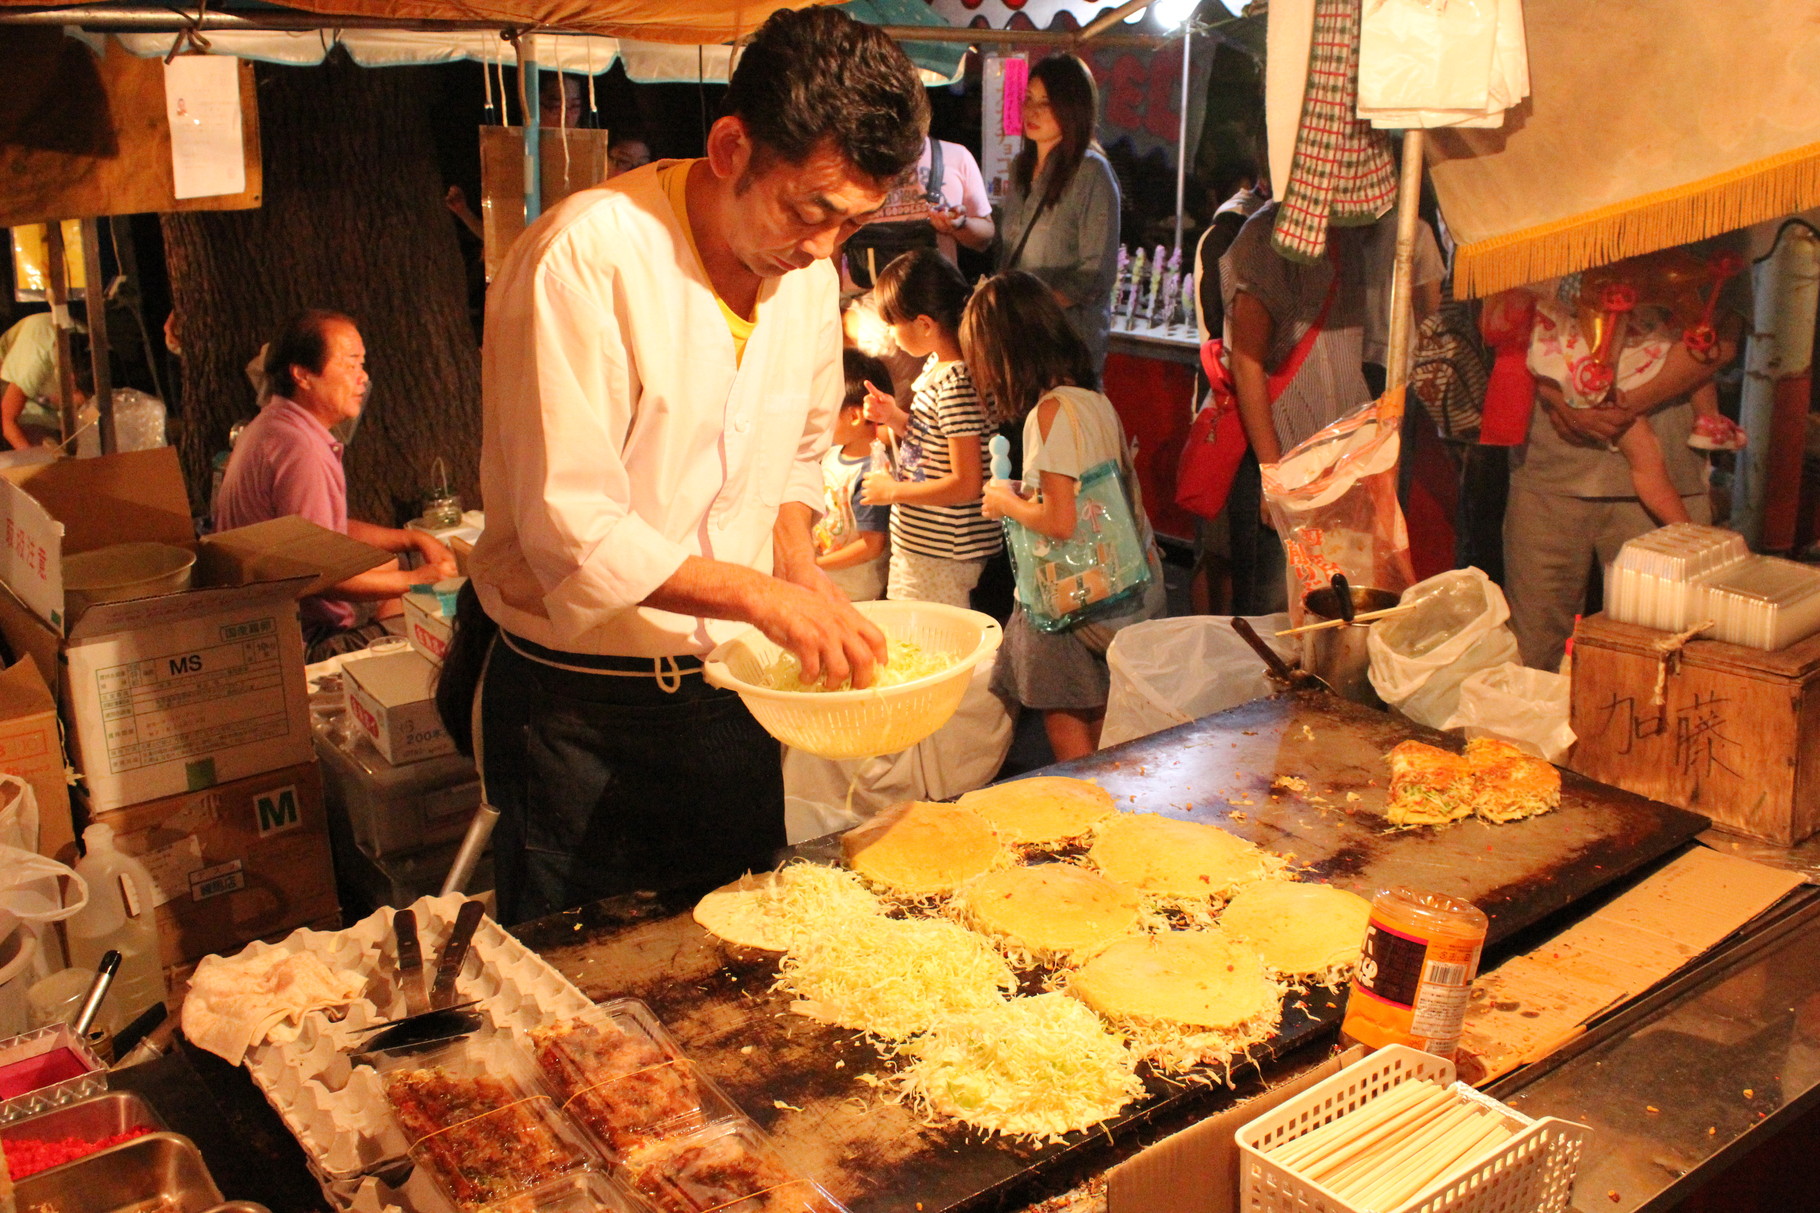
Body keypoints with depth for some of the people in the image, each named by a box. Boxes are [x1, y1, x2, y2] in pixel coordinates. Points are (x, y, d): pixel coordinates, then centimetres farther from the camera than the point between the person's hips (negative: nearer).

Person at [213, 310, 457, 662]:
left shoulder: (274, 425, 12)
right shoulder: (299, 449, -23)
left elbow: (331, 529, 19)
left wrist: (414, 539, 9)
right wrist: (416, 579, -16)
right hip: (308, 643, -11)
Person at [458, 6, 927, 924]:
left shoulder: (807, 274, 0)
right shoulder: (587, 256, -22)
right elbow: (572, 531, -23)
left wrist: (800, 569, -2)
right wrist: (763, 597, -24)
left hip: (727, 692, 6)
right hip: (577, 705, -5)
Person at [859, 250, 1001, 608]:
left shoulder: (956, 383, -23)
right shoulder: (934, 366, 7)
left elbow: (966, 484, -24)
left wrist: (892, 491, -14)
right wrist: (895, 417, 4)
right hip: (915, 547, 10)